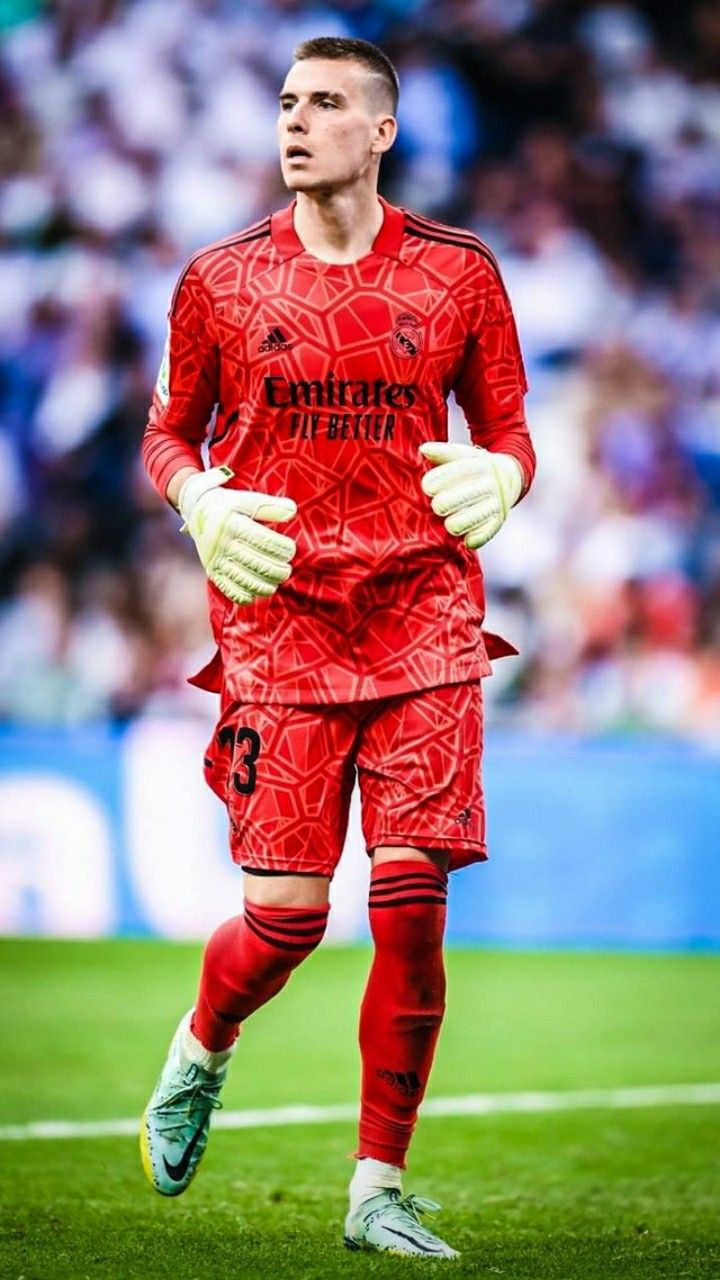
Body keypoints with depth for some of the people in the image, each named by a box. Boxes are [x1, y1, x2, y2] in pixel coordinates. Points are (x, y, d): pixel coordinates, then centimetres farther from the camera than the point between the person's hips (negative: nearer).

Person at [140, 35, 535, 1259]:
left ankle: (378, 1190, 4)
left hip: (425, 617, 1)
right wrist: (200, 502, -8)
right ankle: (198, 1055, 28)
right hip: (280, 615, 0)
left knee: (412, 904, -7)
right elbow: (168, 433, 14)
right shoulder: (220, 280, 5)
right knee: (285, 915, -7)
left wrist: (494, 480, -11)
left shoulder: (457, 273, 6)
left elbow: (507, 431, 12)